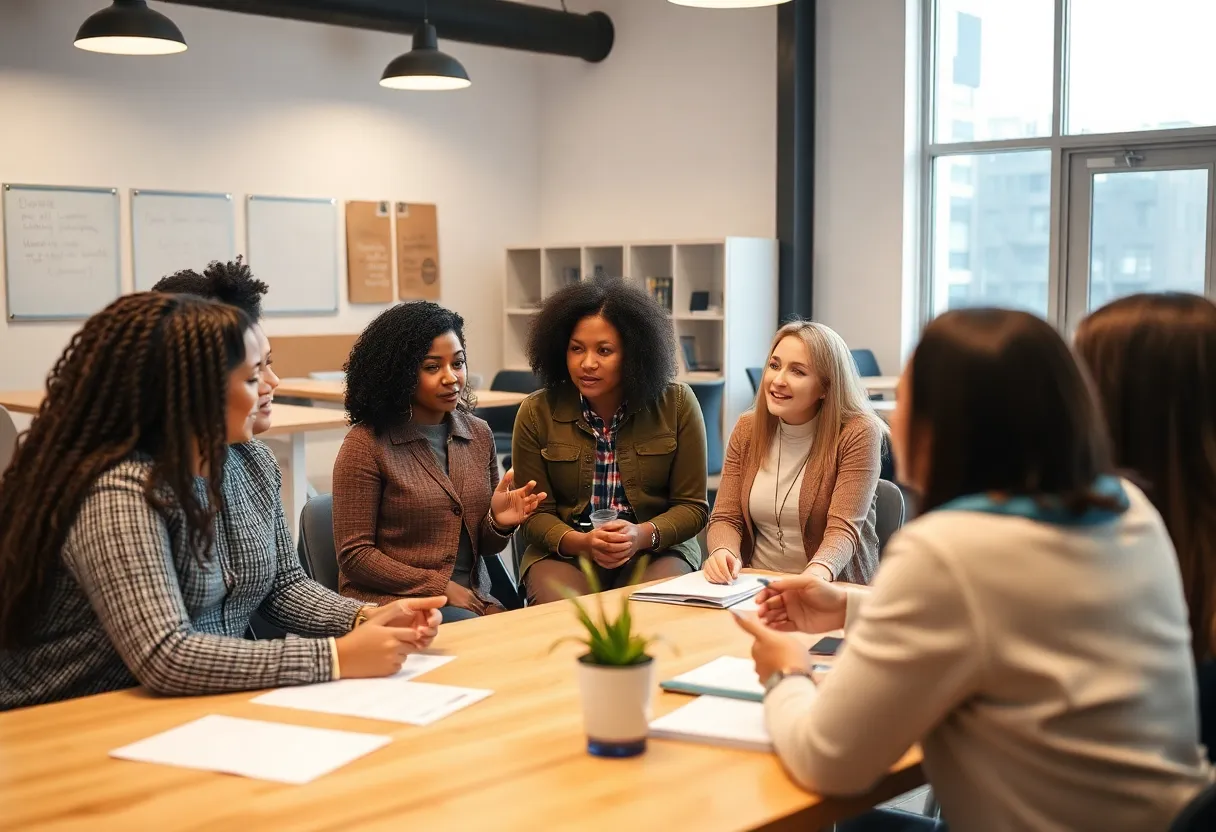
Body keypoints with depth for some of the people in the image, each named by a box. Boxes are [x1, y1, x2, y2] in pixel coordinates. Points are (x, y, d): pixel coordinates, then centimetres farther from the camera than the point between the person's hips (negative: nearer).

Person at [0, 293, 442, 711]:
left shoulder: (251, 462, 2)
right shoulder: (119, 491, -23)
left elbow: (283, 585, 11)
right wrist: (336, 658, -28)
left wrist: (367, 618, -7)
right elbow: (166, 658, -30)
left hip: (206, 713, 7)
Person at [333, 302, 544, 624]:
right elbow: (354, 555, -8)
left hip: (471, 599, 6)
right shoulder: (366, 444, -7)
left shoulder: (479, 434, 9)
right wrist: (440, 588, -13)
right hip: (390, 601, -6)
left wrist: (499, 523, -8)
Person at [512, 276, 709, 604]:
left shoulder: (677, 405, -3)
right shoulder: (536, 413, -2)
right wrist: (582, 543, -19)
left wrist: (642, 536, -20)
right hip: (565, 553, 0)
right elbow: (535, 513, 2)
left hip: (657, 549, 0)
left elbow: (693, 506, 0)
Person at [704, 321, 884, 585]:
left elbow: (843, 529, -14)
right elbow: (726, 517, 6)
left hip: (833, 591, -3)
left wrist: (817, 573, -34)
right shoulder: (747, 429, 8)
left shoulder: (857, 433, -7)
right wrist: (724, 552, -17)